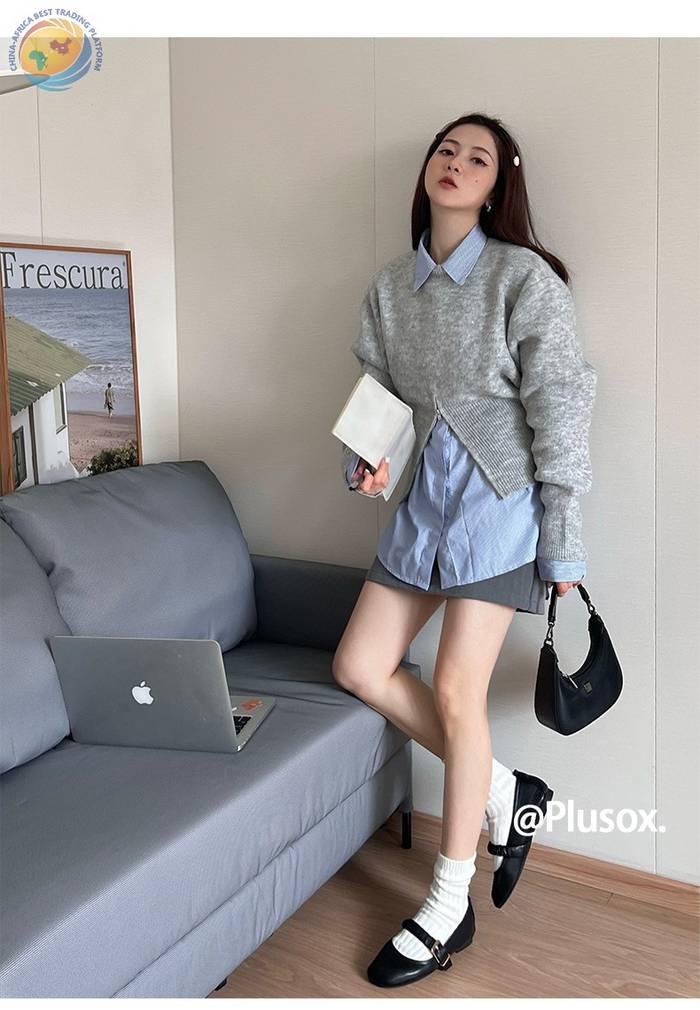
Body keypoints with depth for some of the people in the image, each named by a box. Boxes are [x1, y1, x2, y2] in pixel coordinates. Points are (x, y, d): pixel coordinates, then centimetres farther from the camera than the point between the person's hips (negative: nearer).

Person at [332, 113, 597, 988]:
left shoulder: (524, 277, -8)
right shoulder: (389, 286, 9)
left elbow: (559, 410, -10)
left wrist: (563, 547, -12)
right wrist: (363, 460, -9)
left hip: (500, 498, -6)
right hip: (423, 496, 7)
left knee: (454, 689, -5)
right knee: (359, 666, 3)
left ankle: (449, 909, 13)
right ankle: (504, 792, 22)